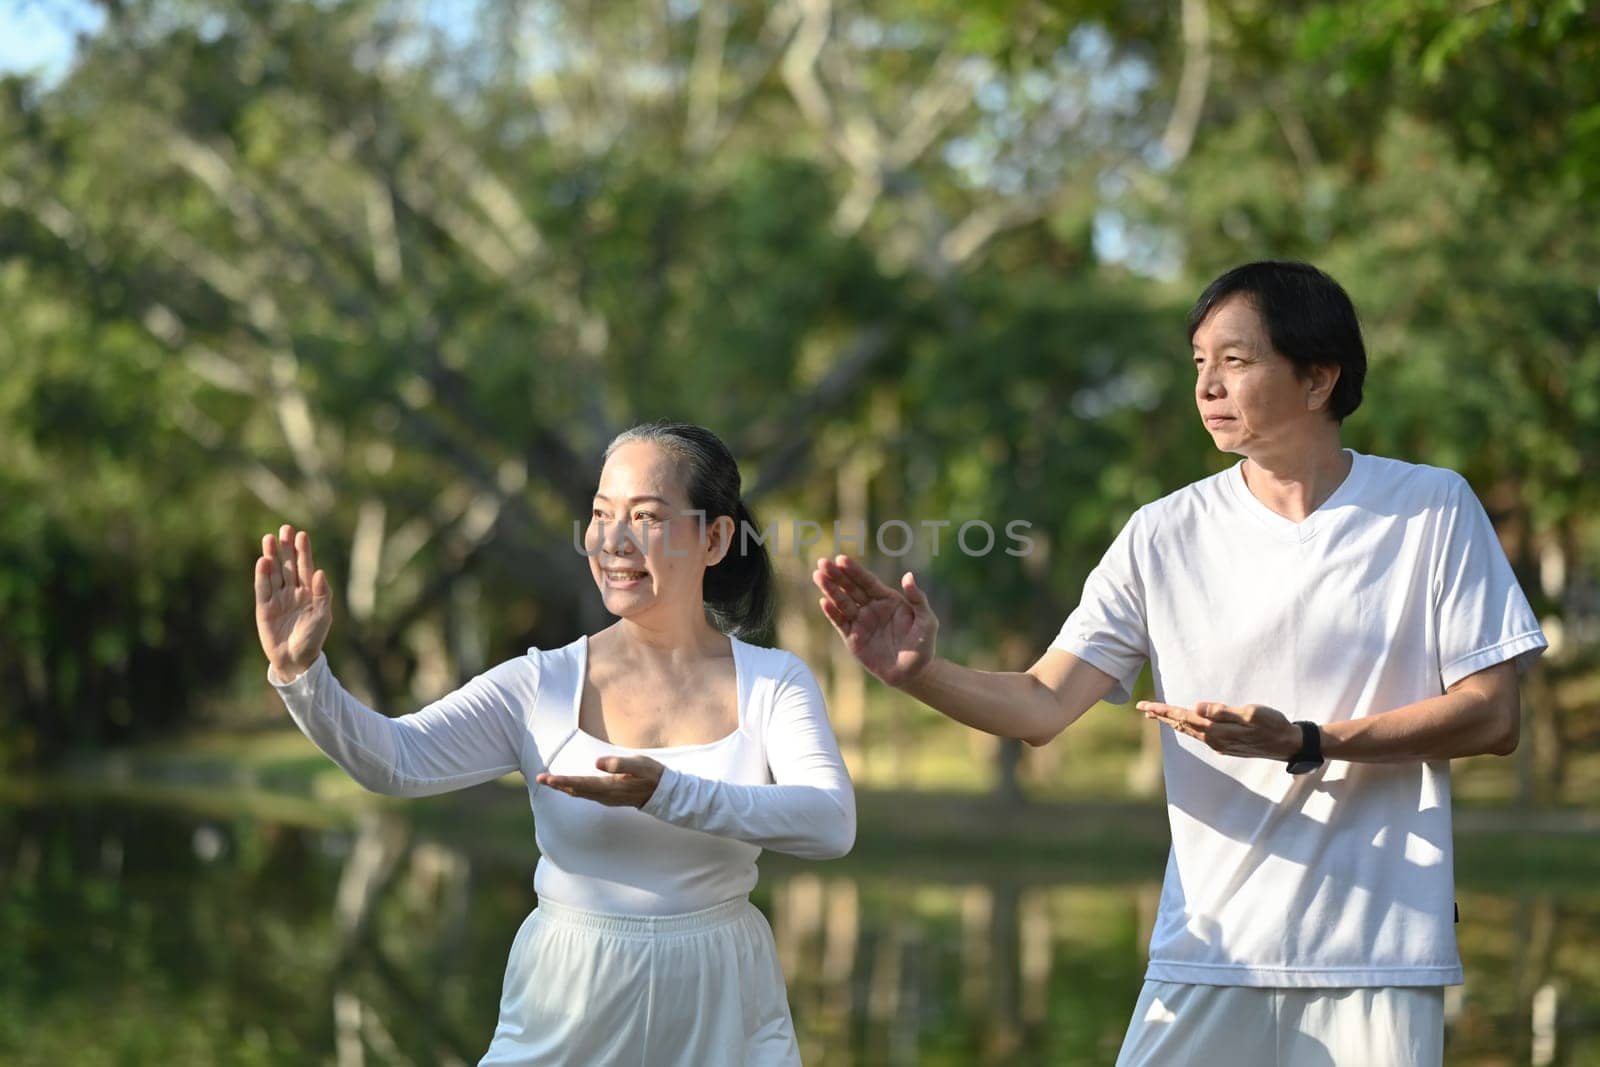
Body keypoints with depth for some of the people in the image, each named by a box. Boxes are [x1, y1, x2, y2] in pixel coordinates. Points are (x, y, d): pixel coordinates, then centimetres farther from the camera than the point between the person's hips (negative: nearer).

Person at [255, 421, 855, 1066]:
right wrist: (299, 672, -30)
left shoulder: (771, 683, -4)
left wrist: (665, 794, -30)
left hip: (722, 1015, 0)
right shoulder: (543, 686, -3)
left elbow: (831, 825, -20)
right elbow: (396, 761, -14)